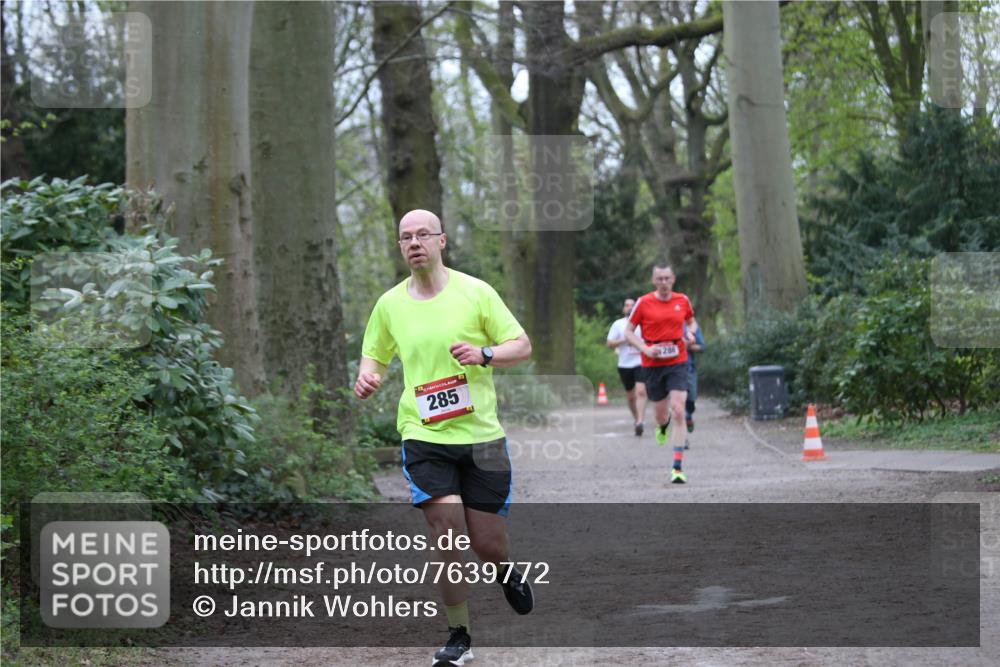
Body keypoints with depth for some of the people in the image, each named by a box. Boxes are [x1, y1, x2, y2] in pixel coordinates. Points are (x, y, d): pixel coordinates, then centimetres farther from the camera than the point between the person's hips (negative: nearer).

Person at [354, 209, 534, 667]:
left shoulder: (475, 292, -2)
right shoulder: (389, 304, 5)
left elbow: (522, 346, 1)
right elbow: (374, 355, 18)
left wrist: (484, 354, -19)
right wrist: (367, 376, -6)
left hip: (481, 435, -1)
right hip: (424, 436, 1)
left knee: (488, 544, 1)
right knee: (448, 535, -14)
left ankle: (505, 572, 39)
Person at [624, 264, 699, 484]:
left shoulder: (683, 301, 2)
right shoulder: (644, 302, -4)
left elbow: (691, 321, 21)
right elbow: (629, 331, 2)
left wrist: (691, 333, -2)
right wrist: (645, 349, -13)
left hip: (678, 363, 0)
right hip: (652, 364, 0)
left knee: (678, 411, -14)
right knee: (660, 413, 10)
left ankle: (678, 467, -13)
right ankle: (663, 425, 53)